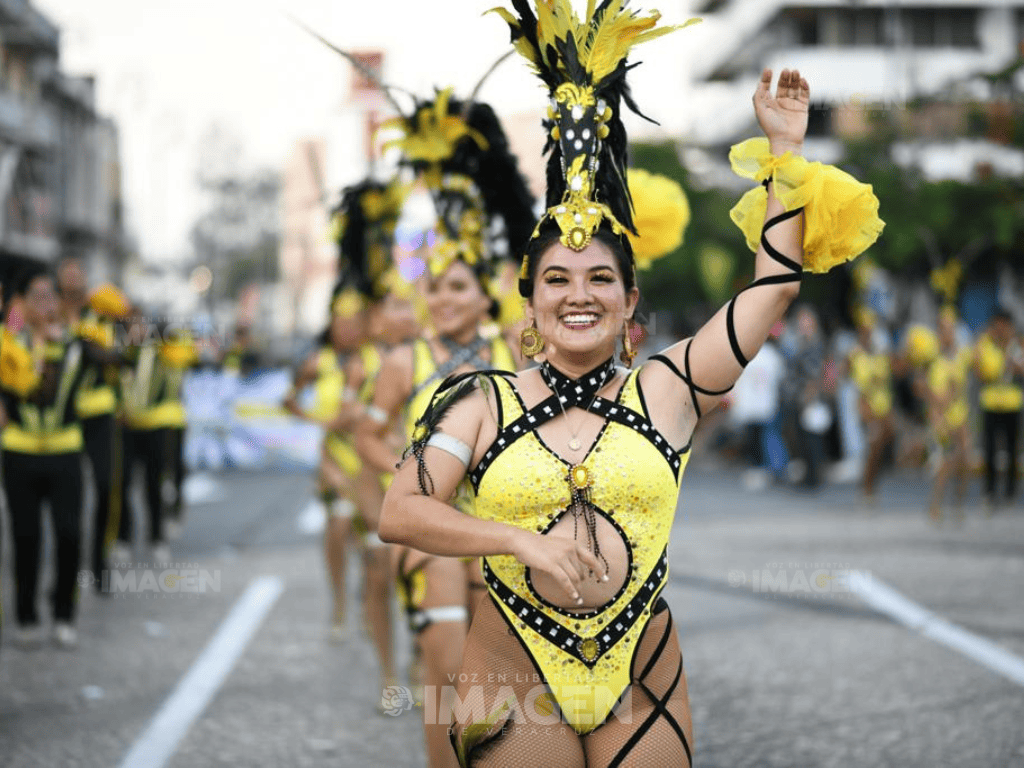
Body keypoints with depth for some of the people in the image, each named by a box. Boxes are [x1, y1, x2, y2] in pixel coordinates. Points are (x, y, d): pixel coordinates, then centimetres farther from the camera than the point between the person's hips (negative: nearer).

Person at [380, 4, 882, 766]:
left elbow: (773, 287, 7)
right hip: (514, 676, -1)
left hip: (641, 685, 1)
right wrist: (522, 540, -17)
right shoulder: (486, 404, 3)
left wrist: (784, 148, 9)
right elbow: (400, 512, -5)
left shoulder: (664, 391, 5)